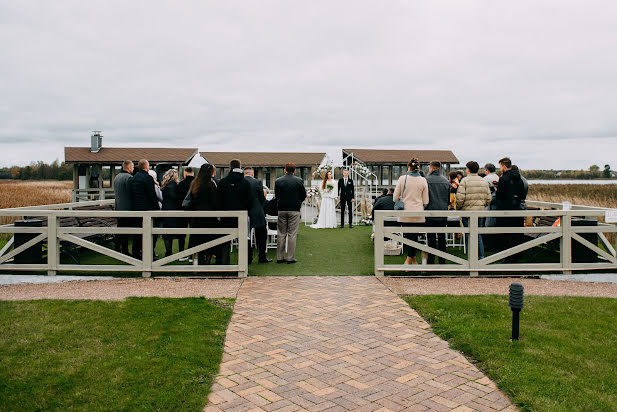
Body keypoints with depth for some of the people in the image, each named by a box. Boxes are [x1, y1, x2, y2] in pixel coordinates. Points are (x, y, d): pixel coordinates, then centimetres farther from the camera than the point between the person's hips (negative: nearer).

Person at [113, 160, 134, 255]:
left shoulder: (116, 177, 12)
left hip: (118, 208, 8)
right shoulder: (129, 177, -15)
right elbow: (131, 194, -14)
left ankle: (117, 249, 20)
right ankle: (125, 251, -2)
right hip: (127, 208, -8)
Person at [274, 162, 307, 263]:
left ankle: (280, 257, 12)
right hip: (294, 210, -2)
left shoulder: (277, 181, -1)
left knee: (281, 234, 9)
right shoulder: (299, 181, -5)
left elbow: (276, 195, 7)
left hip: (281, 209, 2)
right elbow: (304, 195, 3)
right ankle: (291, 258, 4)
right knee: (292, 234, 2)